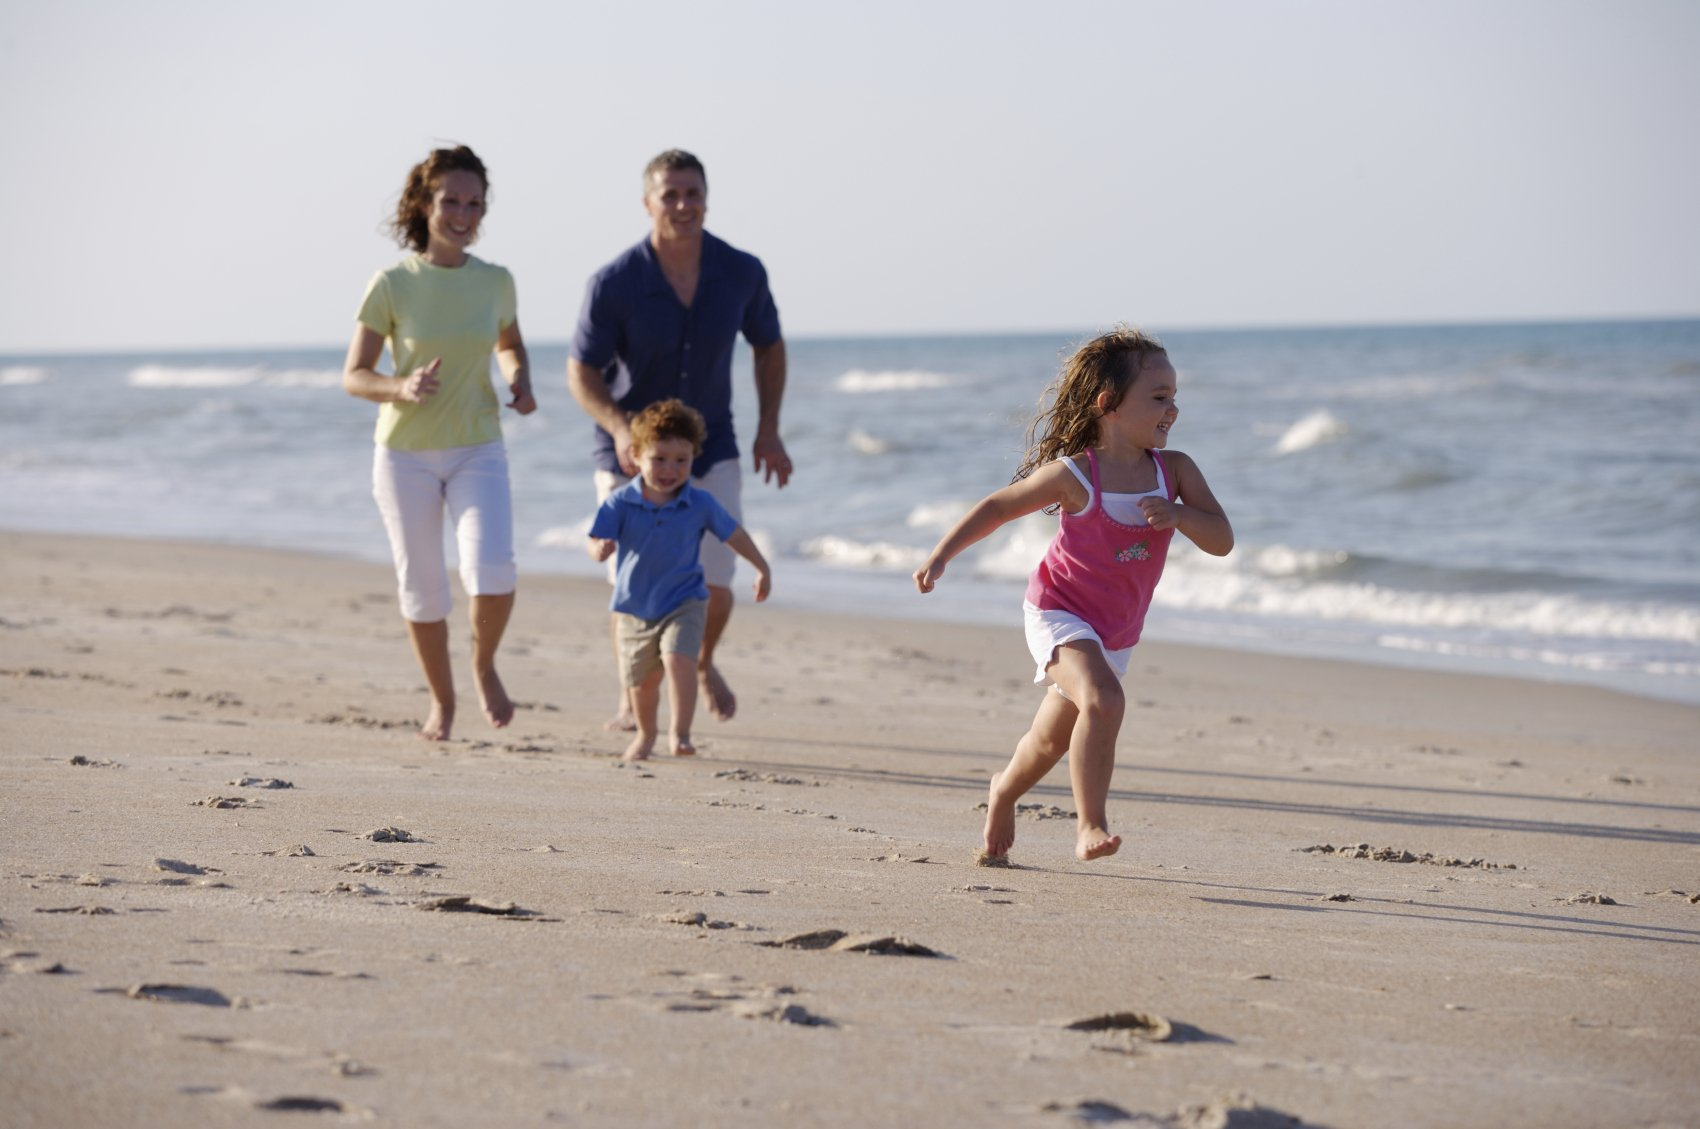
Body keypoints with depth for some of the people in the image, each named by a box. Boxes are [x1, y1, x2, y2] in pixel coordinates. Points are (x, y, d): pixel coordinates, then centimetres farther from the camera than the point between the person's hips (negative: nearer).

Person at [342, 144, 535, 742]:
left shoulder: (495, 282, -2)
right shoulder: (392, 285, -10)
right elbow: (354, 376, -6)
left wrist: (520, 380, -4)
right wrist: (402, 388, -26)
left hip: (478, 451, 1)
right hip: (406, 454, -1)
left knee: (492, 572, -19)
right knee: (422, 591, 7)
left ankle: (484, 665, 11)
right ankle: (442, 700, 30)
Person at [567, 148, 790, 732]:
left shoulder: (742, 273, -10)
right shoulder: (613, 284, -19)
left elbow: (769, 346, 8)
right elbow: (581, 372, -12)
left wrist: (768, 431, 0)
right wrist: (620, 427, -30)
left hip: (711, 451, 2)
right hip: (630, 453, -1)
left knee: (713, 586, -7)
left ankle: (704, 663, 28)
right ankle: (632, 698, 27)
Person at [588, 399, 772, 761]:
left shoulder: (700, 505, -7)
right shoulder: (620, 503, -11)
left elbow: (733, 533, 8)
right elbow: (597, 540, -17)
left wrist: (762, 568, 16)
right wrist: (601, 549, -42)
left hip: (683, 603, -1)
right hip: (633, 607, 1)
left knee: (679, 660, -25)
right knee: (641, 681, 12)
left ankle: (680, 733, -18)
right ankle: (646, 734, 39)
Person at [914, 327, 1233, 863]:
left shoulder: (1175, 470, -7)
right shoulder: (1074, 473, -18)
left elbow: (1221, 540, -11)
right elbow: (998, 506, -5)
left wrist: (1176, 513, -29)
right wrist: (942, 554, -9)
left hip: (1116, 632, 6)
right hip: (1059, 612, -6)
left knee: (1052, 740, 21)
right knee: (1103, 700, -32)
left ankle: (1004, 790, 51)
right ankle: (1090, 825, -28)